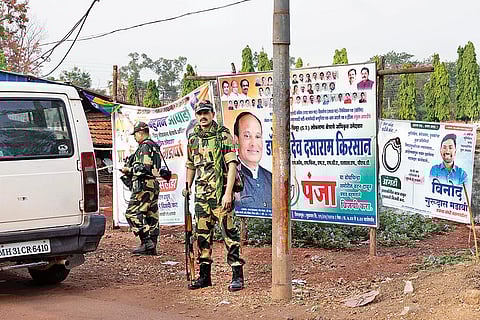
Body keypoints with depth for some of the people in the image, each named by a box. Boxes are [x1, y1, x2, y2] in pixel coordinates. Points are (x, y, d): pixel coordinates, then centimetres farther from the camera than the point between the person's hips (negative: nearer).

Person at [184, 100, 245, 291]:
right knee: (202, 234, 10)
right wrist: (187, 187, 23)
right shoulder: (193, 139, 13)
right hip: (201, 193, 6)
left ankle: (237, 276, -2)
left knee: (229, 233, -6)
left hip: (221, 193, -6)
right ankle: (204, 275, 19)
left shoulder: (223, 135, -6)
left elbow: (232, 165, -12)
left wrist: (228, 193, -19)